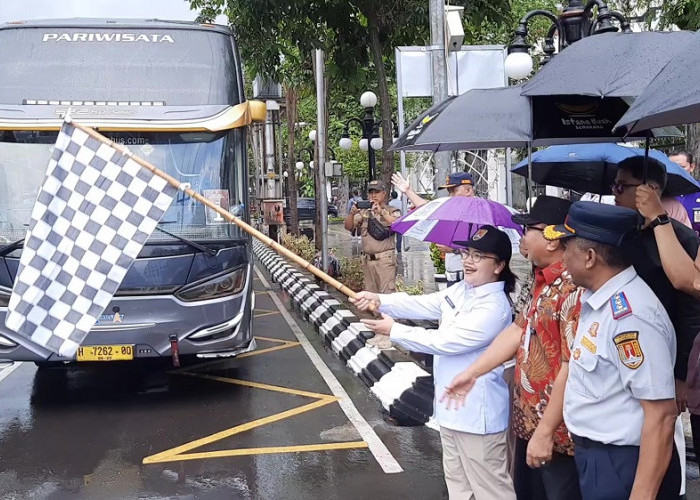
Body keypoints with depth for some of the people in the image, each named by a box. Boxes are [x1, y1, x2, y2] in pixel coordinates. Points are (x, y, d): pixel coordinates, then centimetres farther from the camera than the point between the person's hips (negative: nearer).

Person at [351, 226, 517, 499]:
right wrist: (379, 301, -13)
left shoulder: (494, 307, -24)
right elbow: (421, 304, 2)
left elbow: (443, 341, -24)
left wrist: (393, 330, -15)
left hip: (477, 413, -10)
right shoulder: (460, 291, 6)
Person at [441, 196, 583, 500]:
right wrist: (471, 373, 13)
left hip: (556, 434, -10)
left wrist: (545, 432, -23)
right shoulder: (544, 280, 8)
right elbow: (519, 330, 15)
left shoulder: (573, 287, -24)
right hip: (528, 422, 10)